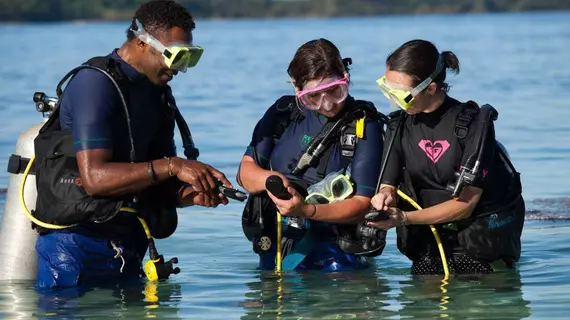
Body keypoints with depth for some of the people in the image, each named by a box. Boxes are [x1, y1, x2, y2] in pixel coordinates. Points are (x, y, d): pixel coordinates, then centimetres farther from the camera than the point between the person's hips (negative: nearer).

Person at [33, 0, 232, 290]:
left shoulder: (159, 95, 12)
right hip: (78, 246, -7)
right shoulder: (95, 83, -13)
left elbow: (162, 187, 13)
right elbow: (94, 177, -23)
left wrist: (193, 195, -10)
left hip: (128, 252, 8)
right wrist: (171, 166, -26)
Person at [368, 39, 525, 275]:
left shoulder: (473, 121, -16)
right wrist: (385, 196, -27)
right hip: (431, 237, 4)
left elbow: (465, 204, -18)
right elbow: (389, 185, -1)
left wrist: (404, 218, -27)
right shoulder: (399, 125, 1)